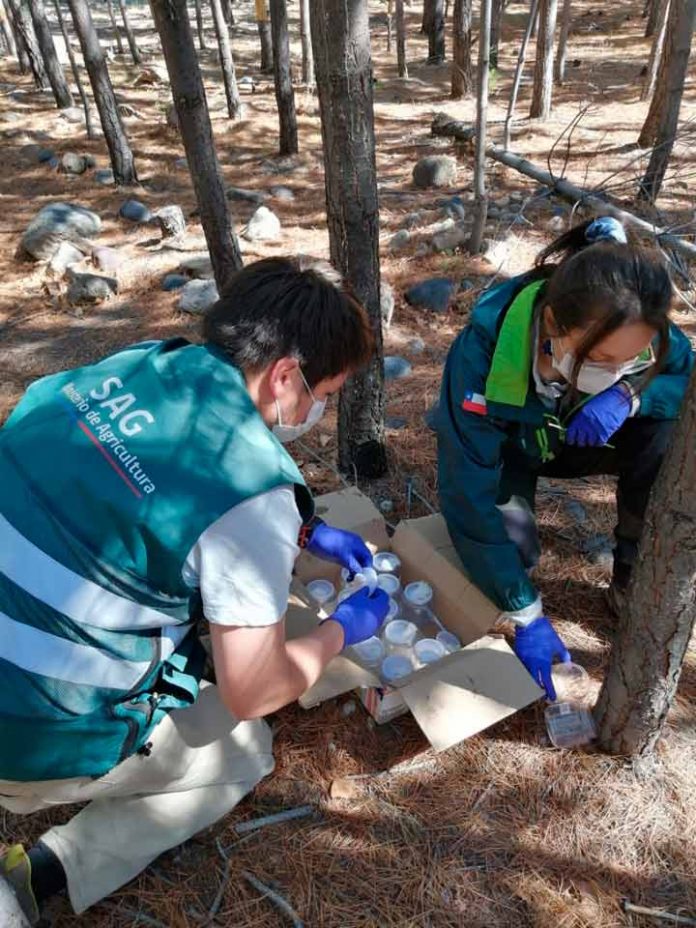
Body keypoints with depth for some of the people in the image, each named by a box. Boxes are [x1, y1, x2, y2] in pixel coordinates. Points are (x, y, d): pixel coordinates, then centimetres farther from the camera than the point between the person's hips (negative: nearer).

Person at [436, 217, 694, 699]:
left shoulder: (639, 336, -29)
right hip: (506, 449, -2)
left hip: (576, 440, 3)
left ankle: (637, 577, -4)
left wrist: (632, 394, -36)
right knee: (514, 546, -28)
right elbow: (469, 495, -35)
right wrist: (526, 614, -33)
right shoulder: (482, 350, -39)